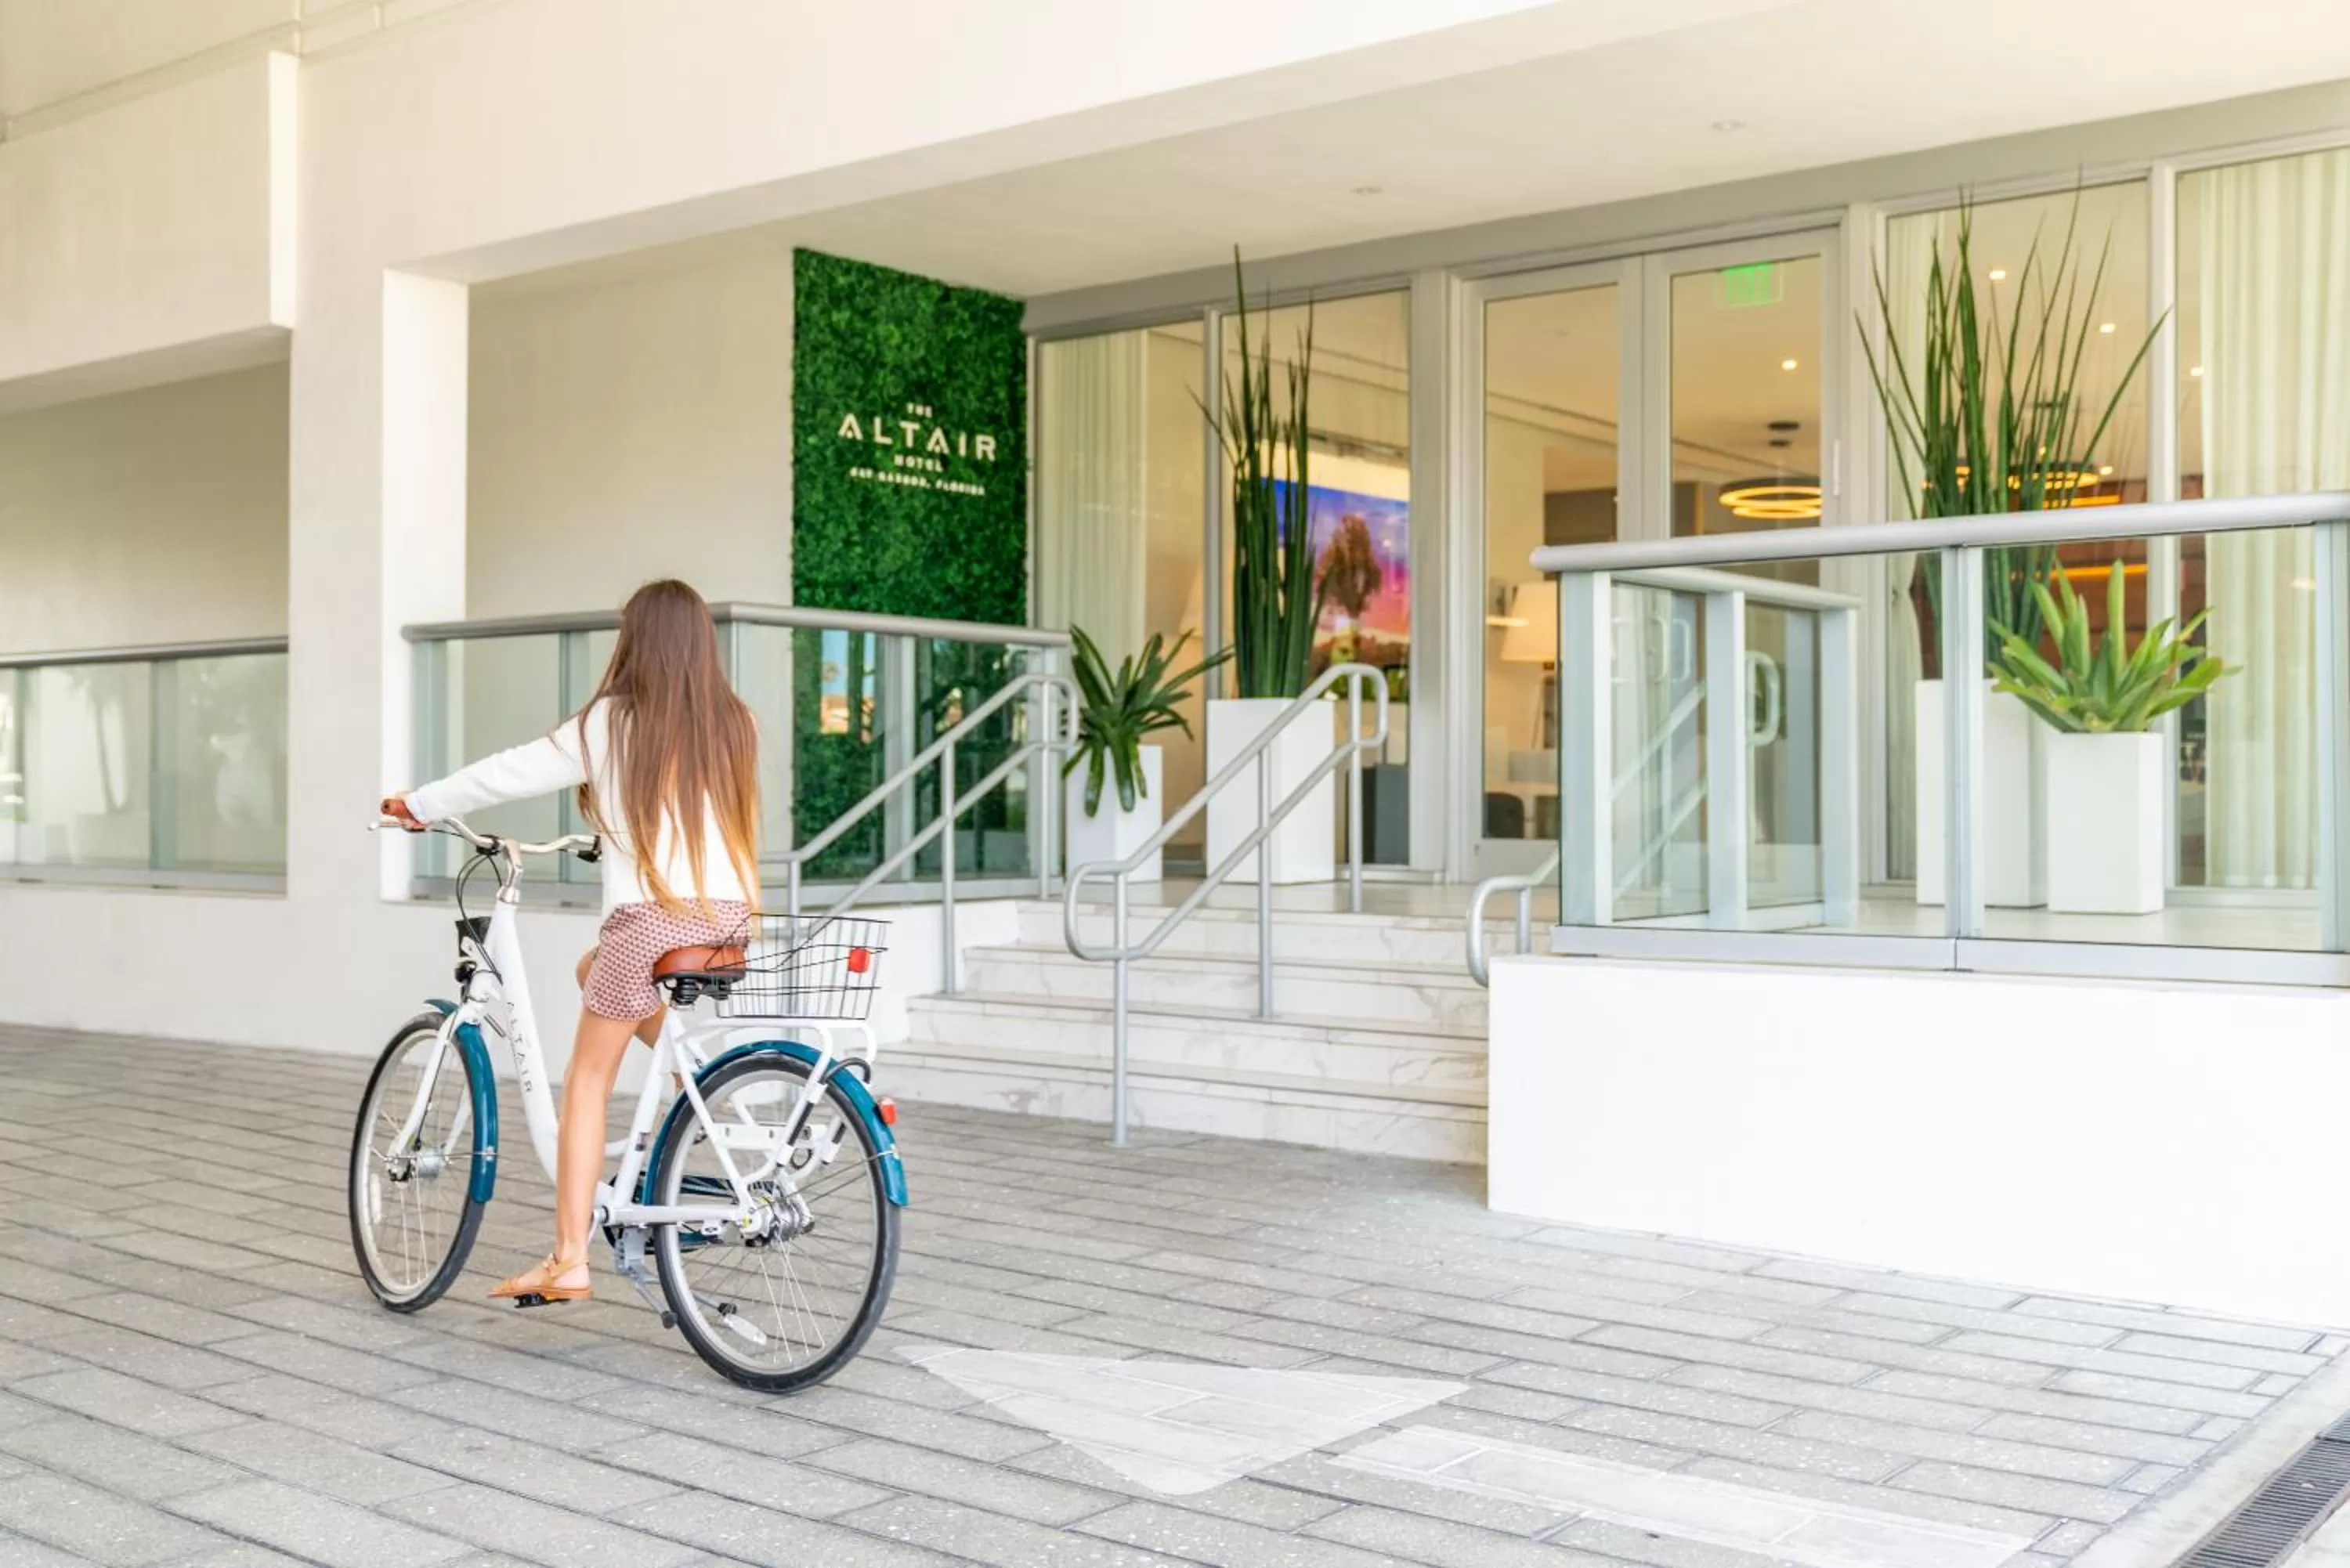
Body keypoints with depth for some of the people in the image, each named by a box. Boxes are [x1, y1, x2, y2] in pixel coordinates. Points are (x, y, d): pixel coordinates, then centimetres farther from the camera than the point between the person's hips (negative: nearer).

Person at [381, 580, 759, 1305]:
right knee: (594, 972, 33)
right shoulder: (734, 724, 10)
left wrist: (420, 805, 19)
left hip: (652, 921, -5)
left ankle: (568, 1262, 7)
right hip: (730, 920, 5)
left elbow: (509, 773, 4)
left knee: (586, 1082, 10)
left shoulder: (613, 722, -2)